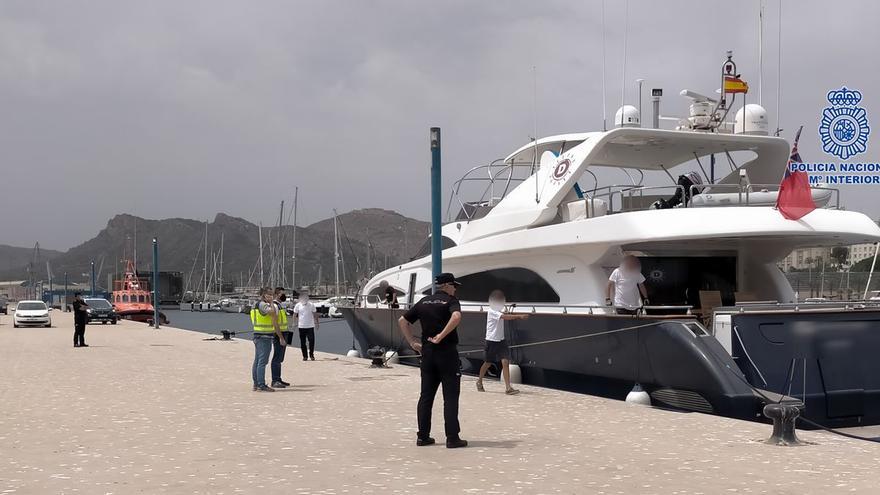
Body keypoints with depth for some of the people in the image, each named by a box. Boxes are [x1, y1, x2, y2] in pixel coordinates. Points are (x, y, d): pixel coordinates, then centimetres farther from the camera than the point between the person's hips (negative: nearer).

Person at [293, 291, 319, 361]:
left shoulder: (311, 305, 2)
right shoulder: (298, 305, 2)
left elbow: (315, 315, 8)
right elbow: (295, 314, 7)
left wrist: (317, 323, 6)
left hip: (310, 326, -1)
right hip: (301, 326, 1)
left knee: (311, 341, -5)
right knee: (303, 342, 3)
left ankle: (311, 355, 11)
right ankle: (305, 356, 12)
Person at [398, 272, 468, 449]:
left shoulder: (424, 302, 13)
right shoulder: (450, 300, -5)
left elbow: (402, 321, 14)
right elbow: (456, 316, -27)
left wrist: (412, 342, 12)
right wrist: (442, 335, -21)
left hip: (427, 352, 6)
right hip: (447, 352, -6)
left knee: (426, 396, 11)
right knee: (450, 396, -1)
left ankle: (423, 436, 13)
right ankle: (452, 438, -1)